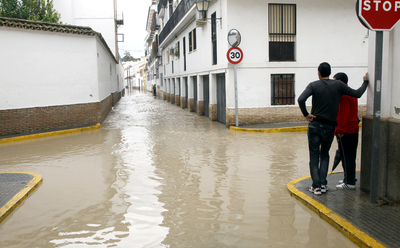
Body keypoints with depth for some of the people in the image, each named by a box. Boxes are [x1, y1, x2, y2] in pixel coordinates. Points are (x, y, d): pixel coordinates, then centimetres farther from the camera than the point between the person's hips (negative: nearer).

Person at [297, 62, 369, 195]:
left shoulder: (313, 85, -3)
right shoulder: (338, 85, 0)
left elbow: (301, 99, -20)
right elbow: (357, 94, 5)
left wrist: (306, 114, -8)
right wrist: (365, 82, 22)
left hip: (314, 125, -1)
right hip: (329, 127, 1)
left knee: (314, 155, 7)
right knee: (324, 155, 18)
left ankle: (316, 186, 5)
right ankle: (323, 184, 12)